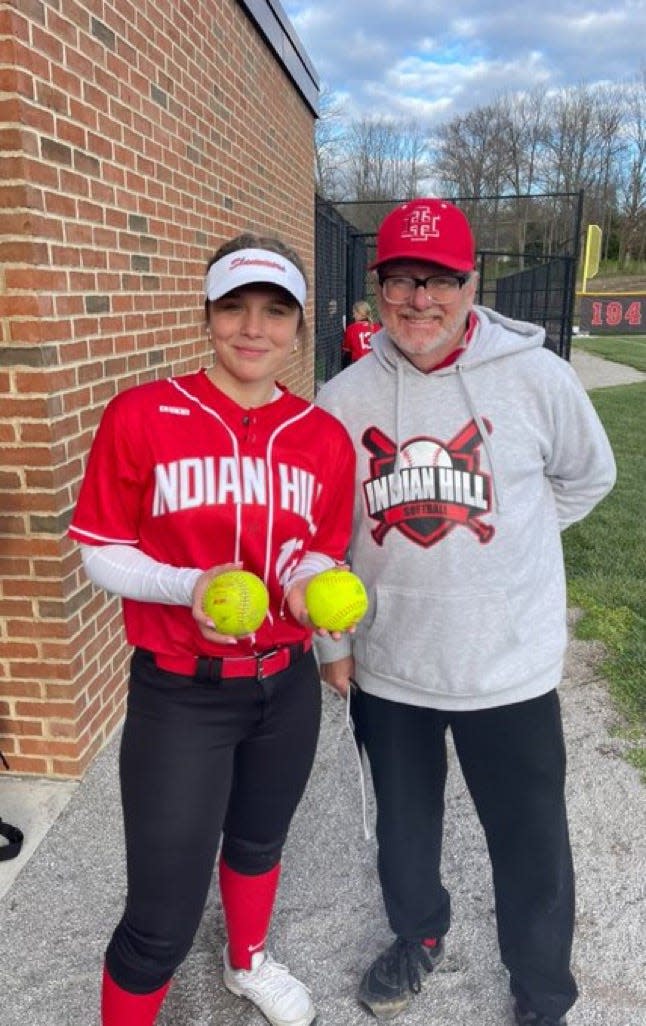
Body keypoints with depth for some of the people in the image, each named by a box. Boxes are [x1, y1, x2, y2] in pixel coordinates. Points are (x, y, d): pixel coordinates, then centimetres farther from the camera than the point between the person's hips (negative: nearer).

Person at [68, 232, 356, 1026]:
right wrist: (187, 585, -24)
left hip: (287, 687, 4)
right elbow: (101, 552, -7)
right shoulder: (140, 416, -13)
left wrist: (312, 577, -16)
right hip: (180, 694, -4)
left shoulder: (325, 438, -3)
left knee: (258, 842, 28)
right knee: (161, 922, 3)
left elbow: (322, 555, 7)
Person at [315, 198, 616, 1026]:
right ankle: (418, 935, 54)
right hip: (385, 665, 3)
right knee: (403, 823, 23)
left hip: (508, 666, -2)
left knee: (531, 844, 14)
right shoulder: (343, 397, -5)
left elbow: (588, 477, 6)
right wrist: (330, 638, 5)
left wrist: (504, 542, 4)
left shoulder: (536, 377, -12)